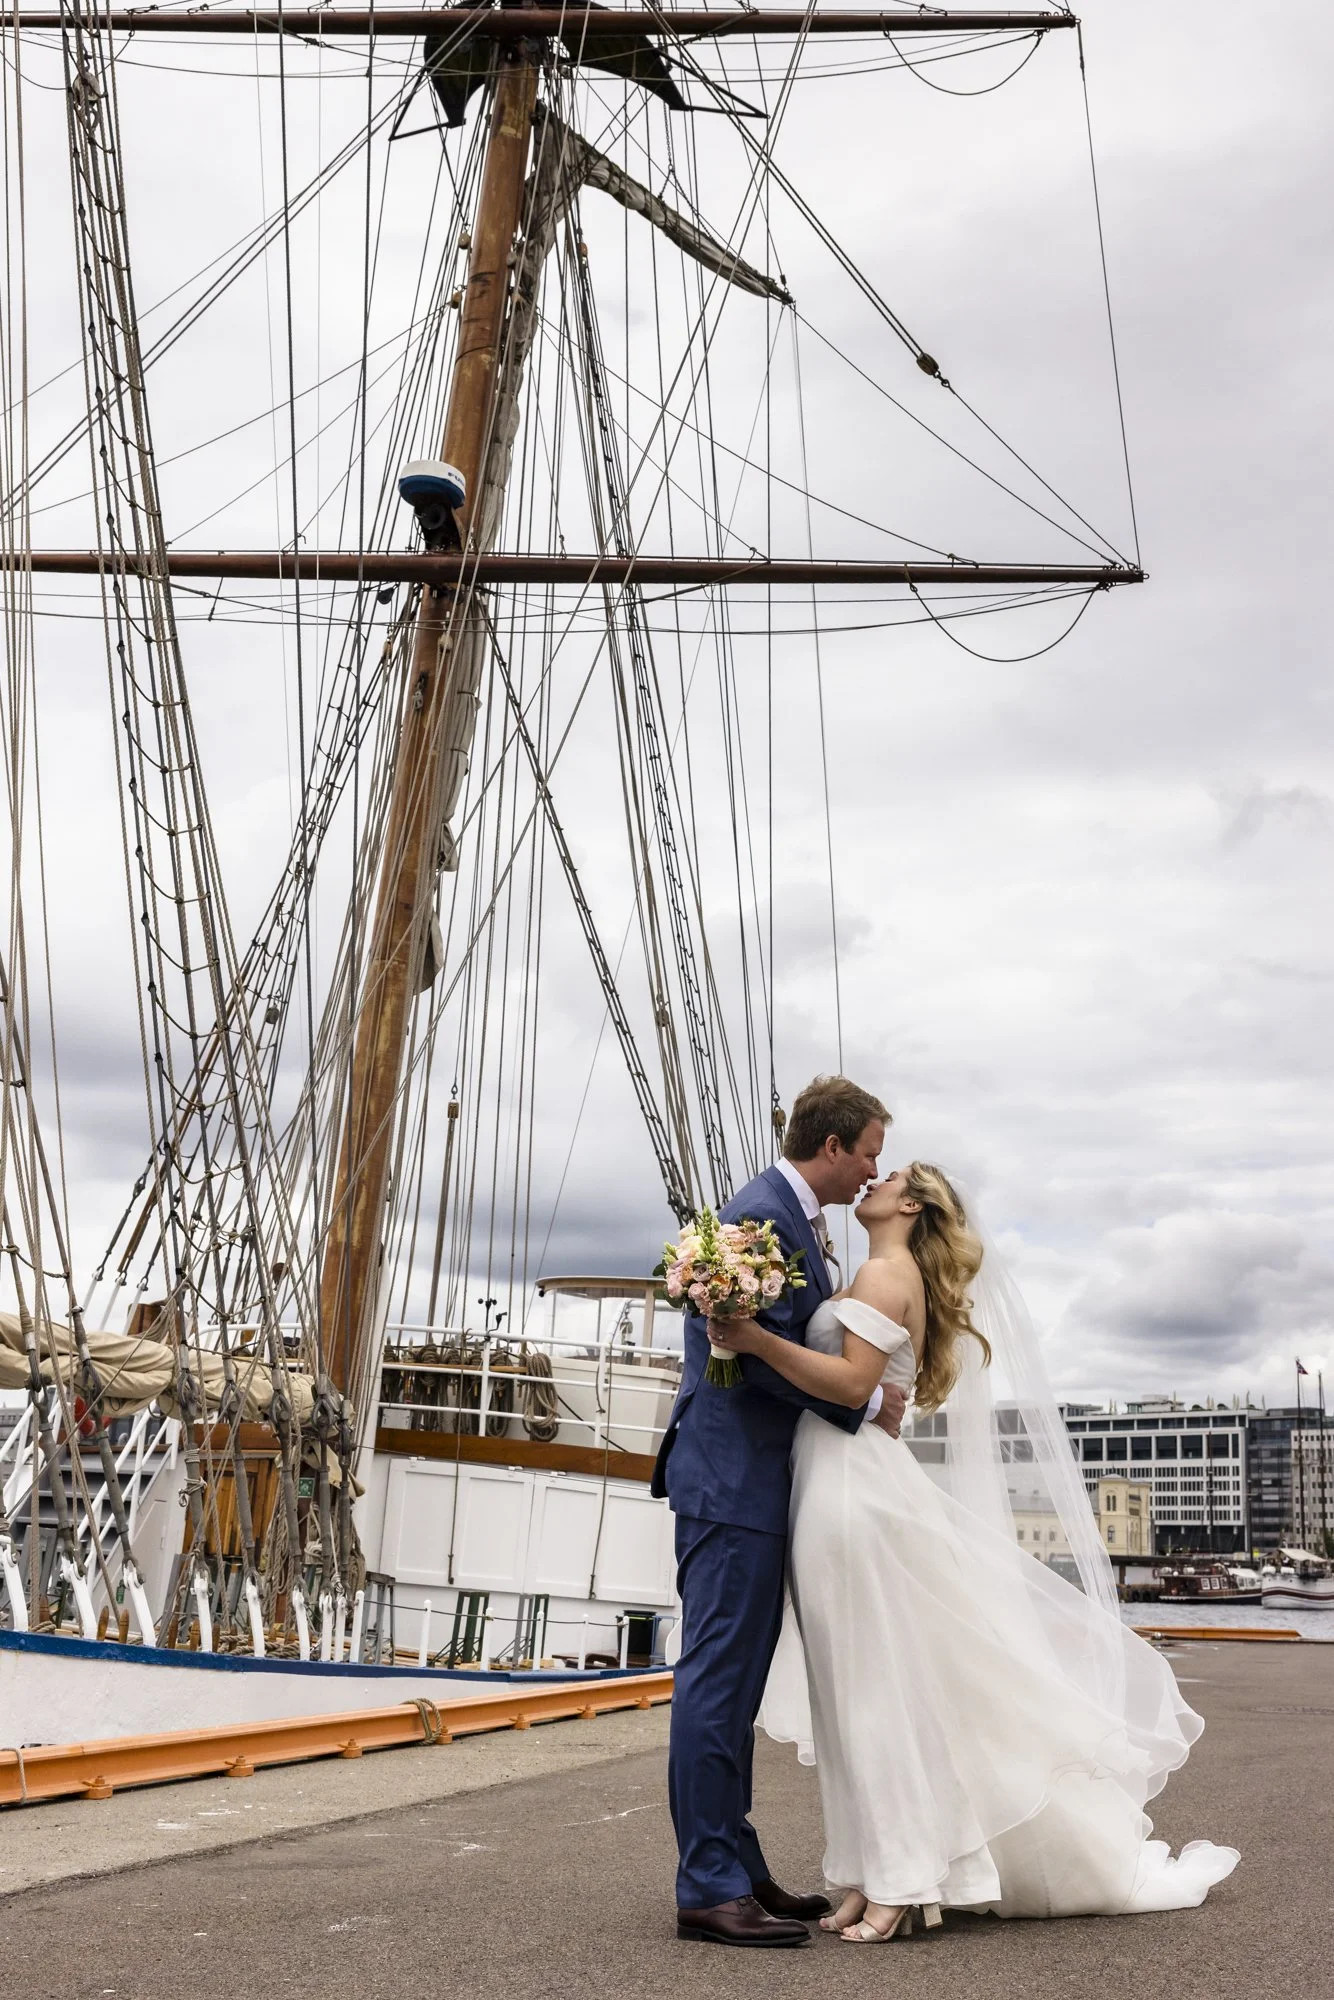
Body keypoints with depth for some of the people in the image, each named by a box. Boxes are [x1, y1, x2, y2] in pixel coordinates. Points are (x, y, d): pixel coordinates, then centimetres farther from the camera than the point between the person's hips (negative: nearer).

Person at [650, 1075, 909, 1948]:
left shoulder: (796, 1219, 17)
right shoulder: (765, 1214, -15)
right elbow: (766, 1352, -21)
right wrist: (868, 1405, -12)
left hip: (757, 1481, 11)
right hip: (732, 1478, -11)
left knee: (735, 1683, 13)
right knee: (719, 1678, -7)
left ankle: (739, 1871, 21)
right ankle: (710, 1889, -2)